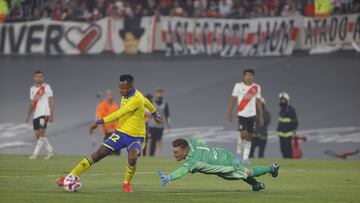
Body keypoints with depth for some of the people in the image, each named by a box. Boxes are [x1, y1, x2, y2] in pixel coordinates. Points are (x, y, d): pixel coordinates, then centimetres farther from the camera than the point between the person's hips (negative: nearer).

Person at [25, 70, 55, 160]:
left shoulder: (46, 87, -2)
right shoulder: (32, 89, 16)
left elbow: (51, 101, -4)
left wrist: (51, 115, -11)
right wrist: (28, 115, 17)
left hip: (44, 113, -7)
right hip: (36, 115, 7)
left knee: (41, 133, -14)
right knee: (37, 135, 4)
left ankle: (35, 153, -14)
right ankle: (50, 151, 15)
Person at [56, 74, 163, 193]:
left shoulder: (136, 99, -24)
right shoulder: (126, 95, 2)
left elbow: (119, 114, -34)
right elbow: (145, 101, 22)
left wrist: (98, 122, -39)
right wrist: (154, 114, 39)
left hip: (136, 137, -6)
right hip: (121, 133, 6)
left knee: (132, 158, -34)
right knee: (97, 155, -8)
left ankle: (127, 183, -2)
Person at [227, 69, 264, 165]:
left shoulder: (256, 87, 6)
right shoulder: (238, 86, -2)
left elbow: (259, 102, 11)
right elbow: (233, 99, 0)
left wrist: (261, 116, 9)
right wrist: (230, 113, -4)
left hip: (252, 115, 3)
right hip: (242, 114, -3)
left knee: (249, 136, 3)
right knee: (243, 134, -15)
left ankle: (245, 158, 7)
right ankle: (239, 152, 7)